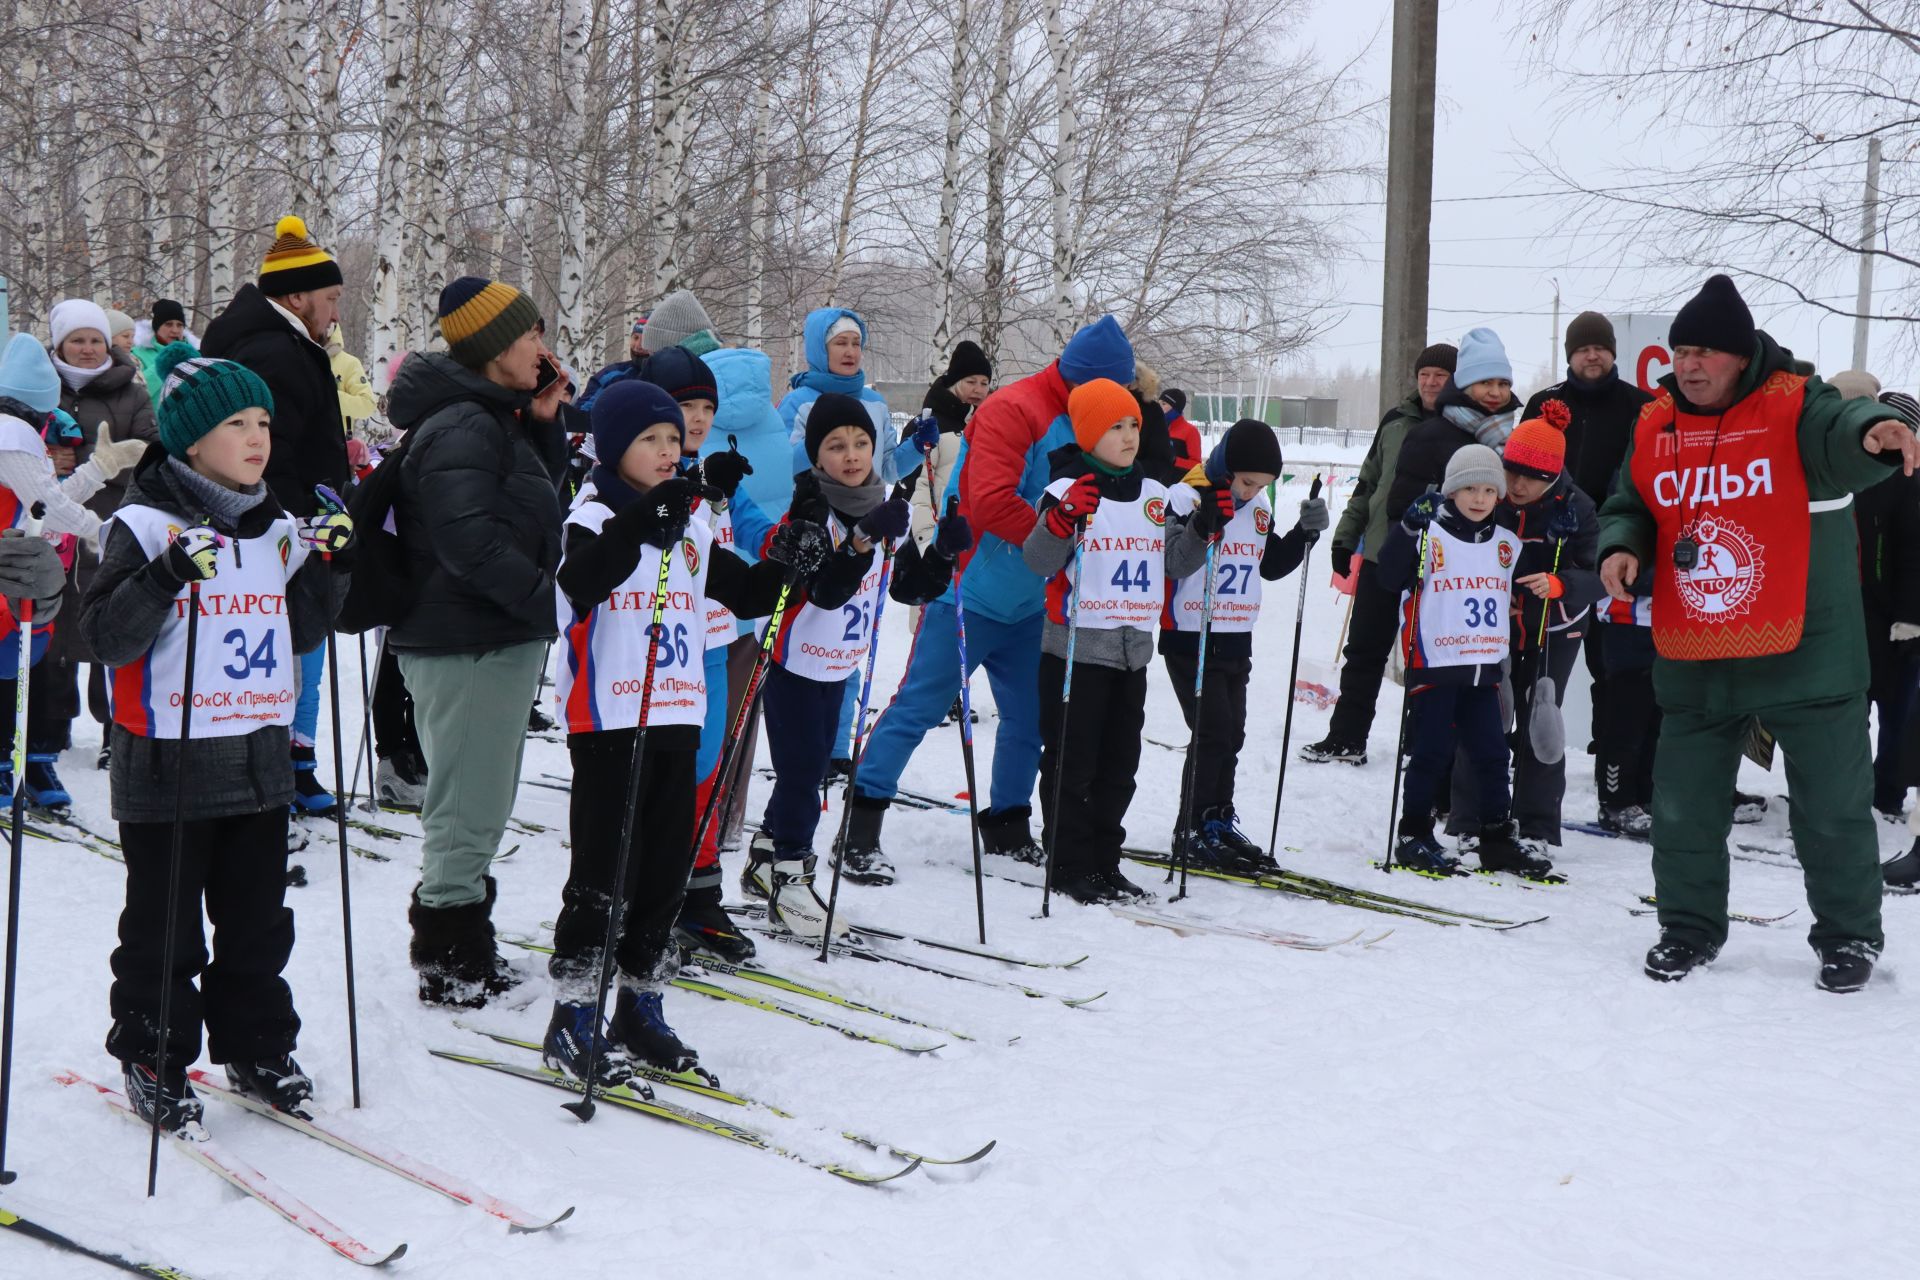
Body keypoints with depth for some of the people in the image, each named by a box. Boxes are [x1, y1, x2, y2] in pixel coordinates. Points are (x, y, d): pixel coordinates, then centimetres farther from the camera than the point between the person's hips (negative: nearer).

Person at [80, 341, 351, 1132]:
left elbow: (302, 630, 17)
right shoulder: (145, 525, -11)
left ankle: (256, 1049, 27)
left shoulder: (279, 528, 9)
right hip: (168, 767, -6)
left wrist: (330, 568, 2)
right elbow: (106, 637, -16)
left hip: (260, 760, 6)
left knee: (258, 921, 14)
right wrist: (167, 575, -30)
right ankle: (151, 1063, 20)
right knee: (164, 927, 5)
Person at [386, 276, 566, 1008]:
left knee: (479, 808, 20)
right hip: (468, 645, -11)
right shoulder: (460, 428, -19)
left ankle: (463, 953, 32)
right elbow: (471, 540, -29)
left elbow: (532, 504, 20)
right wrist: (545, 595, -23)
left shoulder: (495, 419, 14)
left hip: (498, 639, 11)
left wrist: (542, 426, 8)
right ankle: (450, 966, 8)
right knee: (467, 811, -2)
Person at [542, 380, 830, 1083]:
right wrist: (644, 521, -41)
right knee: (603, 872, -5)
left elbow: (745, 596, 19)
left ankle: (641, 1005, 21)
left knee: (667, 869, 10)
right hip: (609, 720, -7)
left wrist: (786, 562, 0)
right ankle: (572, 1016, 5)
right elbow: (580, 583, -28)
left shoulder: (691, 529, 15)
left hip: (677, 718, 7)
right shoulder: (596, 518, -7)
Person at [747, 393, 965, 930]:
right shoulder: (810, 511, -18)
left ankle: (766, 860, 29)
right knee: (799, 771, -6)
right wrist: (863, 538, -42)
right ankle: (788, 877, 5)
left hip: (841, 664, 7)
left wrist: (944, 552, -10)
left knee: (811, 768, 15)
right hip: (795, 659, -7)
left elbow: (909, 586, 7)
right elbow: (825, 590, -30)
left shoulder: (890, 510, 2)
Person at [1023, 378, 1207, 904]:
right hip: (1076, 647, -6)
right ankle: (1069, 864, 9)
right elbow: (1039, 561, -15)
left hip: (1133, 648, 6)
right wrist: (1062, 519, -32)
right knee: (1072, 762, 0)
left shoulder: (1155, 496, 10)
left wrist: (1205, 525, -2)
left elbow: (1176, 564, 13)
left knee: (1119, 763, 12)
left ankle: (1104, 861, 22)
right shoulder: (1069, 489, -9)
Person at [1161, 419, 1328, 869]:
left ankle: (1219, 821, 23)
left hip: (1237, 641, 7)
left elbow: (1271, 566, 18)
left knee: (1231, 734, 12)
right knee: (1212, 732, -8)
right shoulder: (1187, 498, -15)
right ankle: (1193, 830, 3)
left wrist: (1305, 532, 4)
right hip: (1190, 639, -7)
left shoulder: (1259, 507, 7)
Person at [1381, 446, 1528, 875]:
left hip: (1485, 667, 6)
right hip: (1435, 666, -5)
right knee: (1431, 753, -1)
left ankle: (1497, 839, 18)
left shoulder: (1507, 544, 11)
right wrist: (1409, 529, -32)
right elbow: (1391, 575, -18)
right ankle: (1414, 837, 9)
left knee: (1492, 753, 9)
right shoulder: (1429, 535, -7)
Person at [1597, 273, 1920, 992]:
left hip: (1805, 657, -4)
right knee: (1683, 808, 12)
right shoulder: (1655, 429, 5)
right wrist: (1620, 546, -8)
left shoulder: (1796, 409, -10)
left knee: (1832, 808, 8)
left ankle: (1849, 934, 26)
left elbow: (1844, 431, -31)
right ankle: (1690, 927, 30)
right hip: (1692, 663, 4)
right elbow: (1628, 508, 15)